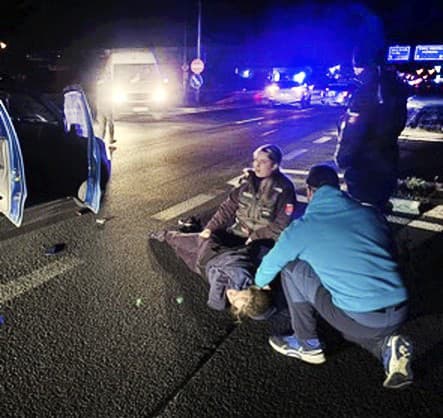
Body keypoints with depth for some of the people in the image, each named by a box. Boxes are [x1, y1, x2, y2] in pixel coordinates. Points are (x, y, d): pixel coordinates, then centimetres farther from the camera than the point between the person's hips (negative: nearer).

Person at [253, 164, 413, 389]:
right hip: (399, 313, 6)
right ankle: (386, 345, 10)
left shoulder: (302, 228, -1)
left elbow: (270, 265, 15)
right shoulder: (372, 214, 9)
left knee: (291, 268, 10)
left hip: (361, 320, -5)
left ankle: (307, 345, 20)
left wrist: (258, 283, 39)